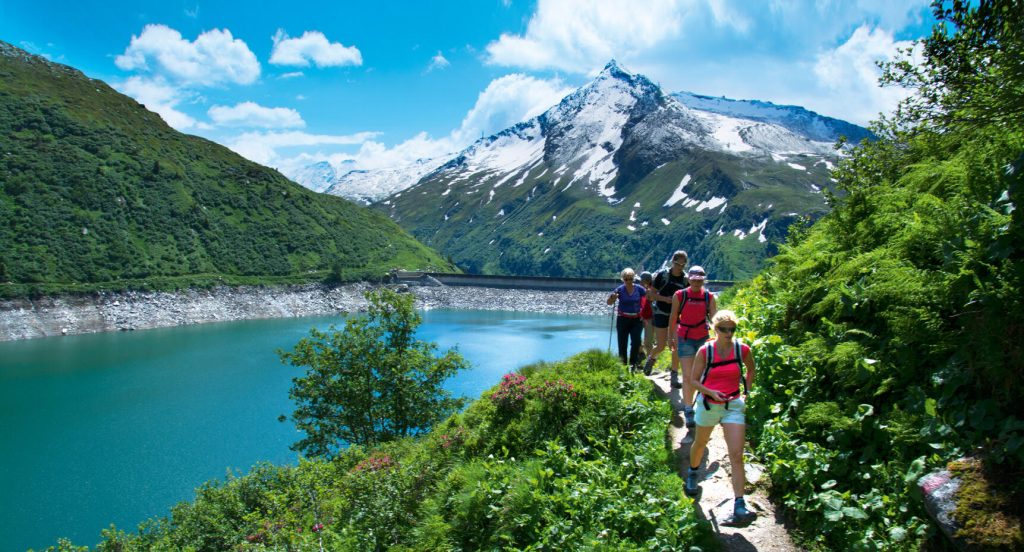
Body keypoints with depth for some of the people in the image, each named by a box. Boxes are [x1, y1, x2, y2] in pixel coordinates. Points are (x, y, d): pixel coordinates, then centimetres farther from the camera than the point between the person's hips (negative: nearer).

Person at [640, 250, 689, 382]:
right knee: (661, 346, 0)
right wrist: (665, 299, -21)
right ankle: (651, 358, 34)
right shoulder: (662, 275, -10)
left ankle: (674, 375, 6)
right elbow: (652, 294, -5)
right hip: (661, 313, -2)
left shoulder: (686, 279, -4)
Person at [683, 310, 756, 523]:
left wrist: (747, 392, 4)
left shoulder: (743, 349, -8)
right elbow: (693, 380, -5)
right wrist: (711, 392, -20)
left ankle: (739, 503, -8)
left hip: (734, 405, 0)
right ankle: (692, 473, 53)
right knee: (700, 444, 22)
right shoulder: (705, 351, -12)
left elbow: (751, 370, 14)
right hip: (708, 404, 0)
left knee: (737, 455, -10)